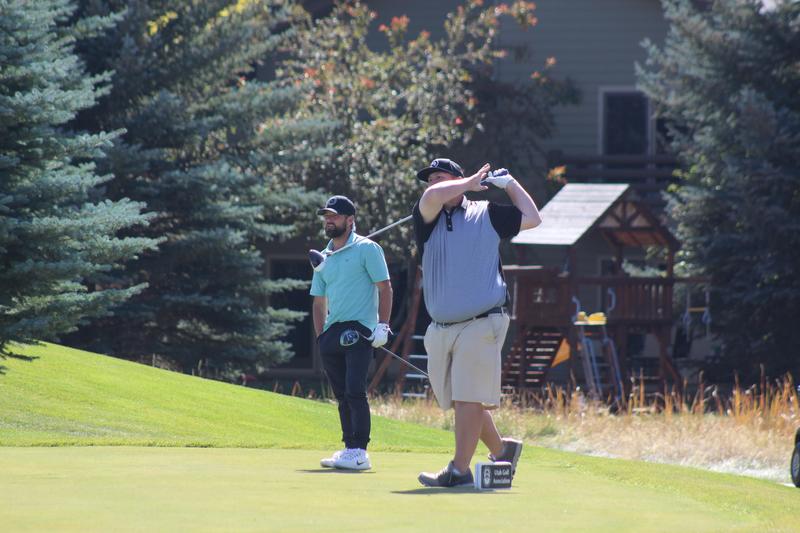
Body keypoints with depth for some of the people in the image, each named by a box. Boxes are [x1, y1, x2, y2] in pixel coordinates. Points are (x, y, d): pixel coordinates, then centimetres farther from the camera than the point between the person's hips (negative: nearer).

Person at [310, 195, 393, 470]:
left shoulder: (367, 249, -1)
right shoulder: (323, 258, 17)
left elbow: (384, 287, -4)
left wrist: (383, 325, -12)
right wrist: (321, 337, 13)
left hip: (359, 331, -7)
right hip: (332, 333, 7)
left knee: (355, 391, -15)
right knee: (342, 395, 6)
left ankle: (359, 452, -17)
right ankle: (349, 448, 10)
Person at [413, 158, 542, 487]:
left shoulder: (487, 215, 9)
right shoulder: (426, 217, 9)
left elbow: (532, 219, 15)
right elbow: (434, 196, -12)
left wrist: (510, 184, 16)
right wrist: (472, 182, 2)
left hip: (481, 323, -4)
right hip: (440, 329, 4)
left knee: (469, 398, -10)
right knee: (460, 401, 10)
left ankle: (459, 469, -10)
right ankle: (501, 450, 27)